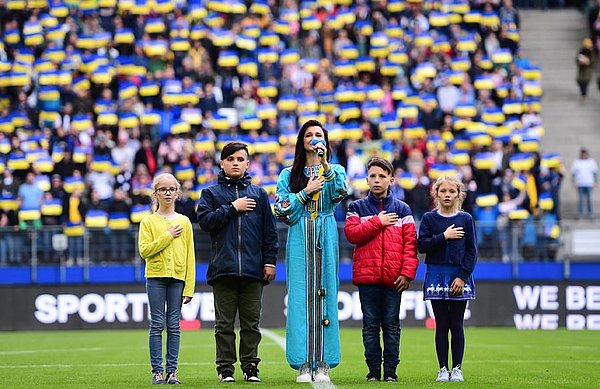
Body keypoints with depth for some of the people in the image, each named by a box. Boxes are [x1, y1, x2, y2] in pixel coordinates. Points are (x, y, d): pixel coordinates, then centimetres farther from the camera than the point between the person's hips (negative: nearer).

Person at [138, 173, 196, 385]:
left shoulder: (184, 222, 8)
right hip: (156, 277, -1)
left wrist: (189, 287, 2)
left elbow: (190, 256, 7)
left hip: (177, 278, 1)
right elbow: (144, 250, -8)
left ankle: (172, 370, 6)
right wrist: (167, 236, -11)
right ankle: (157, 371, 2)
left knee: (174, 326, 2)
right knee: (157, 324, -1)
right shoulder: (148, 222, 4)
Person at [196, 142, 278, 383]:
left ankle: (250, 367, 9)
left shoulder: (258, 193, 13)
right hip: (223, 268, -1)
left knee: (251, 323, 4)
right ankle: (225, 368, 5)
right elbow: (205, 220, -5)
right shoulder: (211, 193, 10)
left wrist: (270, 261, 4)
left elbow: (270, 230, 11)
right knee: (224, 324, 1)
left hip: (252, 270, 1)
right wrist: (232, 208, -7)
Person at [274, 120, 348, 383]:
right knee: (301, 297, -4)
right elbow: (282, 210, 3)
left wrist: (325, 164, -21)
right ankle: (303, 364, -4)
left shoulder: (334, 171, 10)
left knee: (324, 296, -3)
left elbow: (340, 193, -12)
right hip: (299, 240, 0)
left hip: (325, 240, 0)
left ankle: (323, 364, -1)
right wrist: (306, 192, -5)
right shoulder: (289, 174, 12)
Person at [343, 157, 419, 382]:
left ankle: (391, 370, 7)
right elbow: (352, 233, -7)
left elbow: (410, 243, 2)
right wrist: (378, 221, -9)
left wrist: (407, 272, -8)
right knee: (371, 326, 3)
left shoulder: (402, 209, 10)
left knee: (391, 325, 2)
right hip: (367, 275, 0)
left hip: (393, 278, 0)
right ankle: (374, 370, 8)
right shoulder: (357, 208, 10)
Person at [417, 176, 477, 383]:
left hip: (459, 275, 0)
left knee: (457, 325, 2)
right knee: (441, 325, 2)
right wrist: (444, 237, -13)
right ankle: (443, 368, 7)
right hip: (436, 274, 0)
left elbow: (472, 251, 1)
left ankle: (457, 368, 8)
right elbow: (421, 245, -6)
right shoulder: (429, 218, 5)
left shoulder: (465, 219, 3)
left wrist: (463, 276, -8)